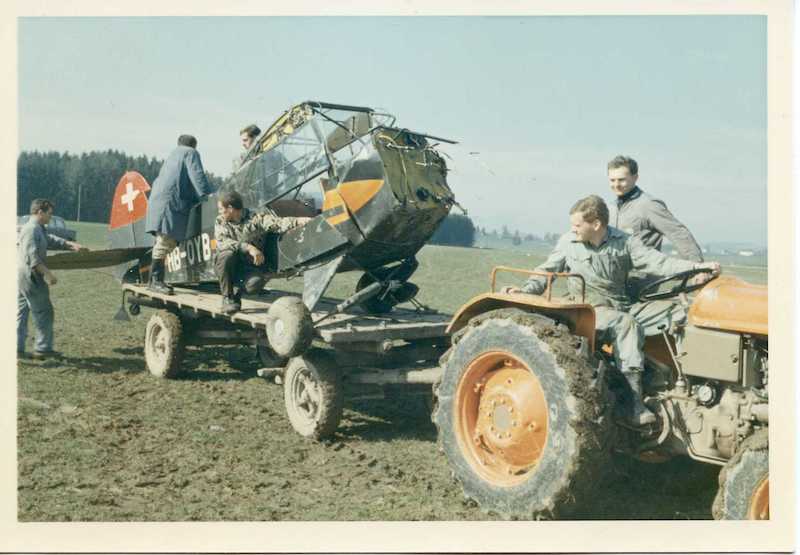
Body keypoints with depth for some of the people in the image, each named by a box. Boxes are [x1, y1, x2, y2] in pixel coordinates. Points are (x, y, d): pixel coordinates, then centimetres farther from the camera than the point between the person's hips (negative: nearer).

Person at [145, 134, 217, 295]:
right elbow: (197, 177, -7)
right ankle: (156, 280, -19)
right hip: (171, 201, -9)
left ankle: (156, 280, 7)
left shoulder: (172, 155, 34)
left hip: (158, 200, 9)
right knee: (166, 241, -14)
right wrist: (209, 197, -12)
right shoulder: (191, 153, 8)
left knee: (166, 241, 8)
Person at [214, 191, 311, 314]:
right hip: (226, 265, 1)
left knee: (255, 283, -32)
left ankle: (237, 290, 7)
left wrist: (298, 221, -41)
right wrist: (248, 247, -32)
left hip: (248, 266, -1)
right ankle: (227, 298, -16)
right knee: (228, 255, -33)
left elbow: (277, 223, -21)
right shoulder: (220, 222, 1)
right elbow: (222, 243, -18)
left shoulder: (256, 218, -6)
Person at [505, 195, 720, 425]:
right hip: (590, 311, -4)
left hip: (623, 308, 4)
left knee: (676, 311, -13)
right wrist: (525, 290, -7)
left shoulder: (624, 242, 3)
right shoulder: (568, 242, 3)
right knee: (626, 323, -35)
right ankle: (635, 404, -39)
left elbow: (658, 263, -4)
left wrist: (698, 267, -16)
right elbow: (546, 272, 11)